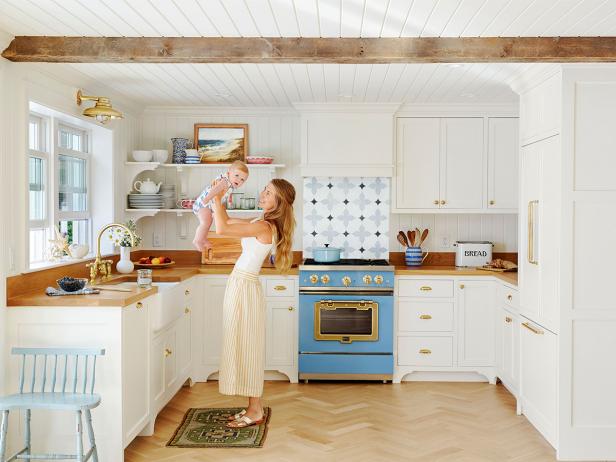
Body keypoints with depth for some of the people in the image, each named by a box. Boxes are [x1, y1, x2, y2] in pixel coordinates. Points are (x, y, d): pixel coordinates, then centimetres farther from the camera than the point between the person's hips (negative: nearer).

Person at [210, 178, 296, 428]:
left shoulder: (264, 226, -19)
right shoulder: (261, 224, 11)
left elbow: (221, 228, -27)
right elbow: (227, 221, 23)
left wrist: (216, 198, -14)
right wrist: (217, 197, 12)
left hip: (245, 288, -10)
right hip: (240, 285, 10)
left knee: (246, 348, -1)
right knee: (244, 348, 14)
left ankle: (255, 412, 11)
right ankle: (254, 407, 23)